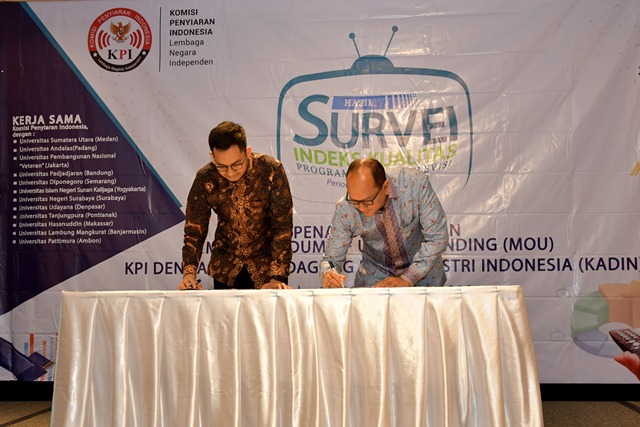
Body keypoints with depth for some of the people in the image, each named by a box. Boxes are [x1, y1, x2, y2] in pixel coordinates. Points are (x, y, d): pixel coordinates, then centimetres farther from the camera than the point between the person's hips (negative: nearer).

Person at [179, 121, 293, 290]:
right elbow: (194, 230, -7)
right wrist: (189, 273, -21)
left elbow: (282, 227, -18)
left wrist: (277, 277, -24)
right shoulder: (205, 179, -13)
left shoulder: (271, 170, -20)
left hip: (267, 264, -2)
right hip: (224, 269, 2)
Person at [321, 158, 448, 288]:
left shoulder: (416, 183, -24)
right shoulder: (344, 209, -20)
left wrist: (407, 279, -22)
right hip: (376, 272, 0)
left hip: (424, 269, 1)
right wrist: (329, 275, -32)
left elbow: (438, 236, -17)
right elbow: (332, 259, -8)